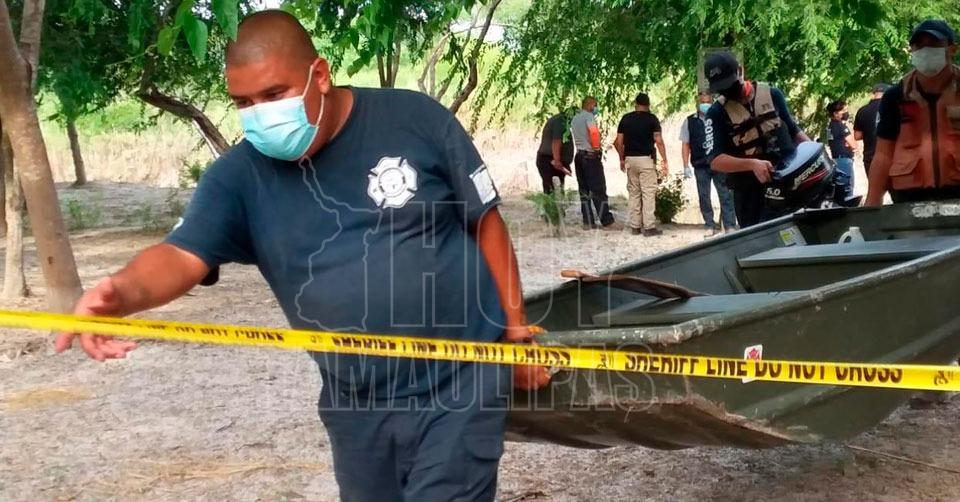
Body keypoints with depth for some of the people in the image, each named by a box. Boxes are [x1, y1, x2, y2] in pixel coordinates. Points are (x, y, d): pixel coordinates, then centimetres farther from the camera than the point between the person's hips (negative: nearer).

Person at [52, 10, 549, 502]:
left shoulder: (417, 120, -11)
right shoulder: (239, 177, -7)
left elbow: (484, 221, -2)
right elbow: (182, 255, -20)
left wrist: (516, 329, 1)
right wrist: (124, 291, -44)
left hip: (459, 384, -3)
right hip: (354, 405, 4)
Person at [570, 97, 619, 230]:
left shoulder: (574, 119, 15)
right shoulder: (589, 116, -11)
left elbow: (576, 137, 12)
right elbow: (594, 132, -25)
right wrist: (596, 147, -9)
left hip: (579, 155, 8)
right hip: (591, 156, -8)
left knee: (584, 191, 8)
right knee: (599, 190, -6)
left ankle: (588, 222, 8)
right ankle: (607, 222, -6)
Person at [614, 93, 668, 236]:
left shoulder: (626, 119, 6)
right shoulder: (652, 118, -4)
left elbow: (619, 142, 5)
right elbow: (658, 140, -12)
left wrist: (622, 159, 16)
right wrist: (664, 160, -8)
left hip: (630, 159, 4)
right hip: (646, 159, -4)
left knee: (633, 193, 11)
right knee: (648, 193, -2)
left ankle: (635, 226, 12)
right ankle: (649, 227, -4)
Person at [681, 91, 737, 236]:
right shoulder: (690, 122, 5)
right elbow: (685, 145, 5)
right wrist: (686, 166, -1)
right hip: (700, 166, 1)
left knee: (726, 196, -3)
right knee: (704, 197, 6)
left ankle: (730, 225, 0)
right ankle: (711, 226, 15)